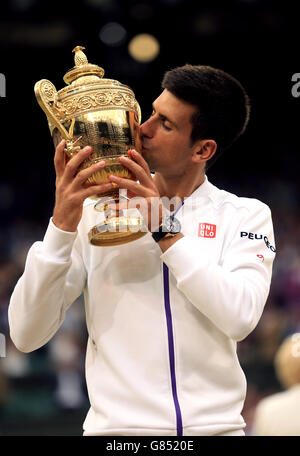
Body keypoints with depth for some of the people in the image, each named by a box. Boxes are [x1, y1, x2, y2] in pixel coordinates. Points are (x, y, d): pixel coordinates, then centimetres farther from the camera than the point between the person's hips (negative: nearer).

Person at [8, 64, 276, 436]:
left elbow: (240, 318, -12)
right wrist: (62, 226, -12)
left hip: (217, 424, 1)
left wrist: (165, 231, -10)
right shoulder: (95, 209, 4)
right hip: (119, 425, -1)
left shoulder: (247, 216, 5)